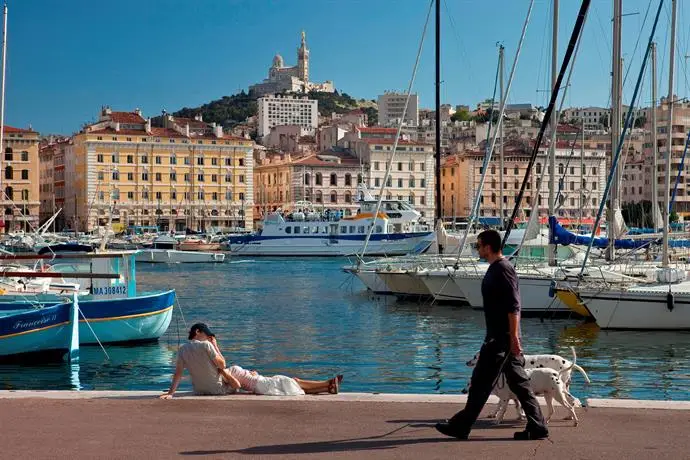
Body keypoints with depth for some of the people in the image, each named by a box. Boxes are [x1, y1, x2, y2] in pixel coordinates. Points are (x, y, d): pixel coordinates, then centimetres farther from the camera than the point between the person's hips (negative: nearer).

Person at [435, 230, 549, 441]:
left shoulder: (503, 269, -16)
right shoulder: (495, 268, 15)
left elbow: (513, 307, -21)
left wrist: (513, 338, -24)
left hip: (501, 339, -10)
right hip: (499, 337, 10)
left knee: (481, 382, -2)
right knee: (518, 382, 10)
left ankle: (461, 426, 5)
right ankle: (537, 427, 11)